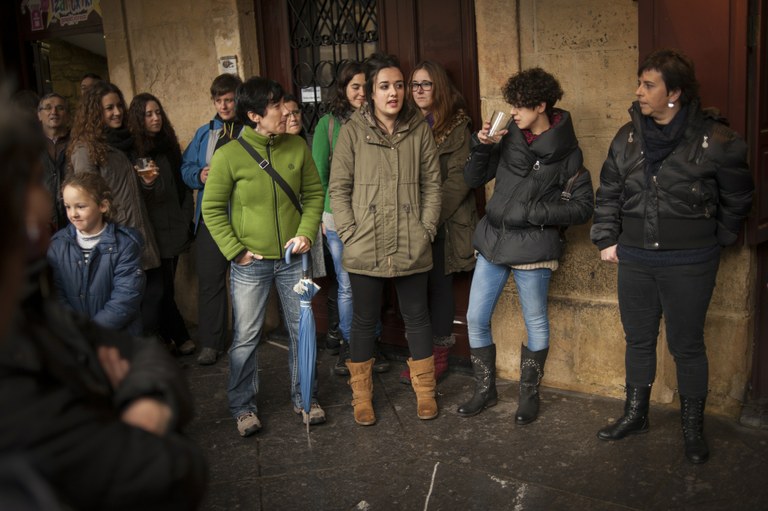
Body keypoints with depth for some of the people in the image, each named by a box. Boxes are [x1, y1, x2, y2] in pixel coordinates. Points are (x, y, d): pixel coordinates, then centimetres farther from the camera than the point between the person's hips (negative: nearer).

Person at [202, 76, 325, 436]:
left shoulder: (297, 147, 0)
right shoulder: (228, 155, -10)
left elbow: (314, 193, 7)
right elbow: (212, 208, -4)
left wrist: (307, 232, -7)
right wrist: (235, 251, -10)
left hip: (293, 258, 3)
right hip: (250, 263, -3)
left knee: (302, 331, 11)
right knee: (246, 338, 6)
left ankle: (304, 399, 30)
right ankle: (243, 407, 25)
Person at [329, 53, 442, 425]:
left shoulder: (419, 129, 3)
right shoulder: (353, 131, -2)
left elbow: (432, 184, 5)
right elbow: (338, 187, -2)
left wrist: (427, 228, -3)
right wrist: (349, 233, -9)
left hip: (412, 247, 2)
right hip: (365, 248, -1)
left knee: (417, 316, 13)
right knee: (365, 320, 10)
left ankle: (424, 390, 29)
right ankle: (361, 395, 26)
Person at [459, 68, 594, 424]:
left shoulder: (566, 152, -7)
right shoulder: (509, 137, 3)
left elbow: (582, 207, -6)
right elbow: (473, 179, 7)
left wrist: (532, 212, -14)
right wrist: (483, 147, -10)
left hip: (532, 248, -4)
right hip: (492, 241, 5)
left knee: (536, 324, 10)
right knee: (475, 320, 8)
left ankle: (529, 394, 31)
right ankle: (485, 390, 27)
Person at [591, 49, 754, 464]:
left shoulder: (714, 140, -11)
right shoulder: (627, 137, 2)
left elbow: (737, 197, 1)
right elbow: (608, 193, 9)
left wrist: (716, 242, 3)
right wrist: (606, 239, 3)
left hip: (689, 263, -4)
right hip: (634, 259, 4)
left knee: (687, 345, 7)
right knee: (638, 339, 16)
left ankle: (693, 428, 25)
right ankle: (635, 414, 33)